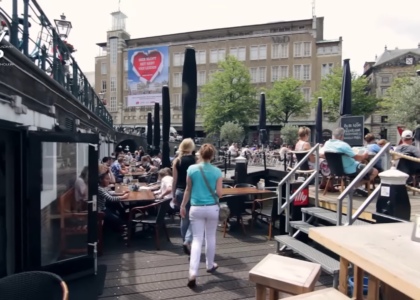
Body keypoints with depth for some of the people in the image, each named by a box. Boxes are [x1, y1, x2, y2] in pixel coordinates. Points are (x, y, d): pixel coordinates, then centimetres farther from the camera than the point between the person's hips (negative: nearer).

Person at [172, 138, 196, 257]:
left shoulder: (176, 161, 1)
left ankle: (185, 242, 23)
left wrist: (173, 195, 8)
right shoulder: (195, 159, -7)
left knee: (184, 218, 15)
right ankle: (188, 240, -11)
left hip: (180, 191, 4)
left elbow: (175, 180, 1)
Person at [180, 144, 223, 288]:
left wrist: (183, 206, 12)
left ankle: (193, 273, -5)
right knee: (211, 237, 17)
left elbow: (188, 190, 1)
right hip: (212, 208, 0)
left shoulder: (192, 169, -5)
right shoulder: (217, 171, -6)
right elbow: (219, 193, -7)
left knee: (197, 239, 4)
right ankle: (210, 265, 34)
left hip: (196, 208, 0)